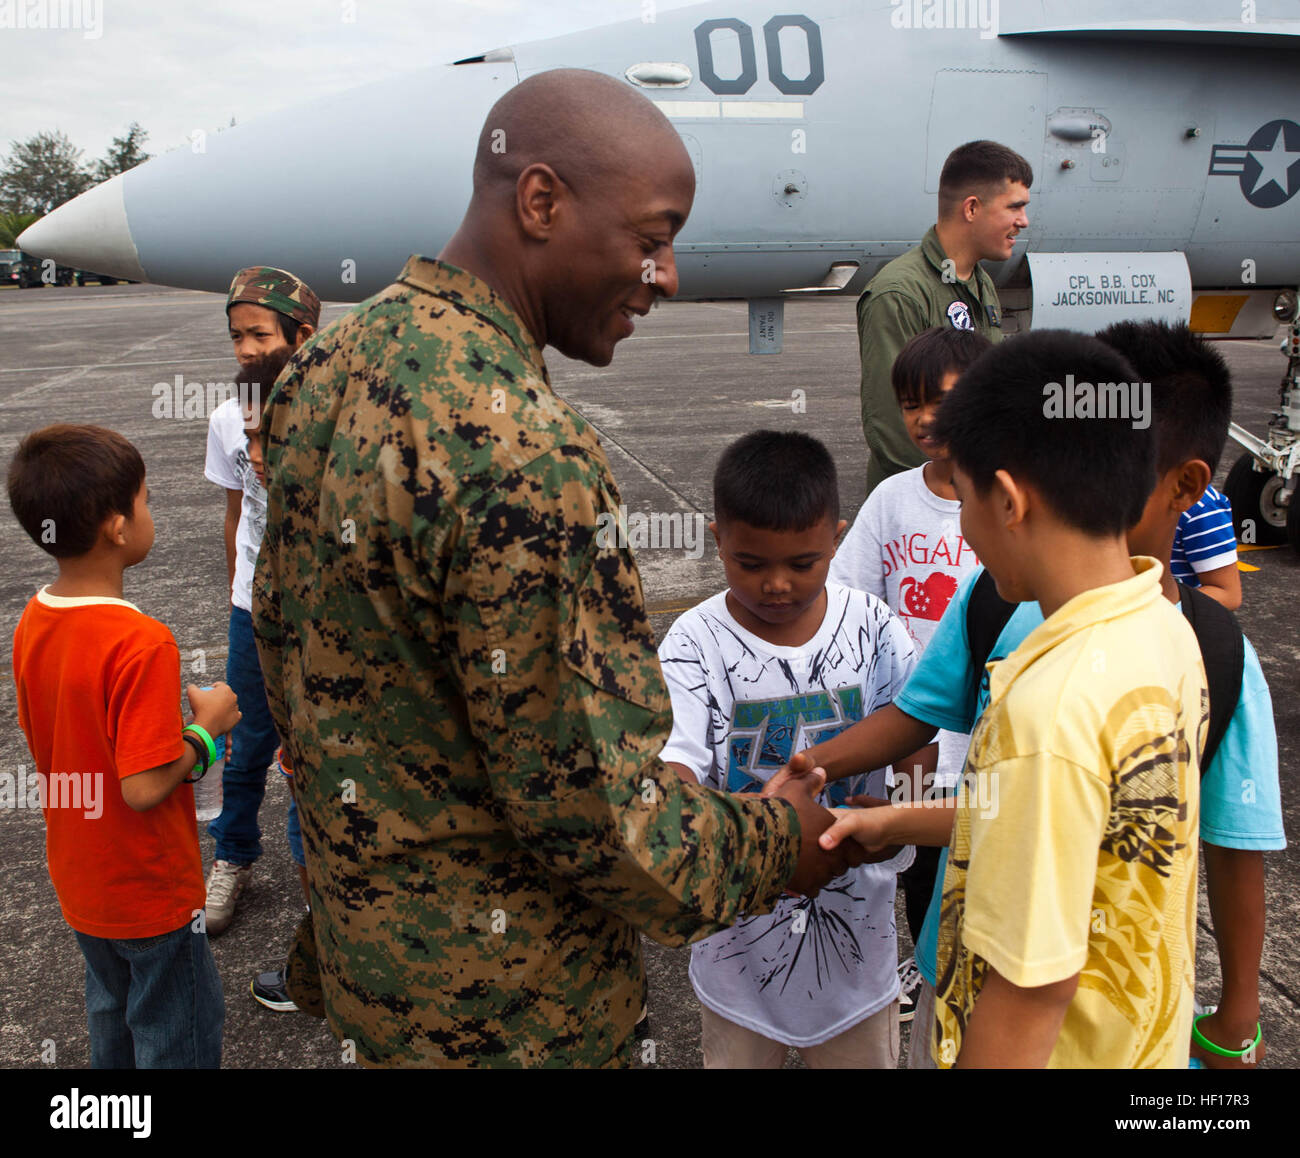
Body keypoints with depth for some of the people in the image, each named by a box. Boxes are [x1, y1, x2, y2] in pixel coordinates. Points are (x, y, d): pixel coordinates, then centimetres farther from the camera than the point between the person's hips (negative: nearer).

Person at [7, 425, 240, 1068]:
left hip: (79, 885, 8)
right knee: (178, 1037, 14)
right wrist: (206, 726, -15)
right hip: (150, 892, -8)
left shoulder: (31, 622, -5)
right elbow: (144, 787, -30)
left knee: (112, 1015, 28)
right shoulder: (141, 642, -31)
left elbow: (43, 749, 6)